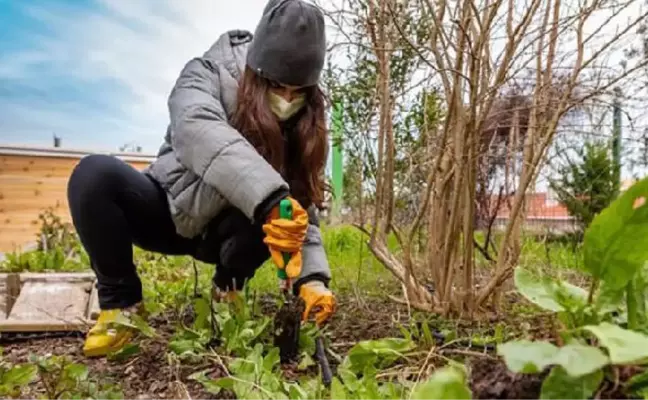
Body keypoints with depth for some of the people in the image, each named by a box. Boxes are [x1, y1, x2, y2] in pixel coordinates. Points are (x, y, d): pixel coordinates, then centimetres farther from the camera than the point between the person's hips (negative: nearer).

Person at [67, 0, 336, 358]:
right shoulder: (208, 75, -20)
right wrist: (270, 197, -59)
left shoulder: (302, 125, -10)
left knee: (276, 219, -31)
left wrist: (312, 277, -33)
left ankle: (227, 291, 1)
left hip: (222, 231, 2)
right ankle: (121, 302, -10)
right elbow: (197, 129, -44)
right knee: (94, 174, -30)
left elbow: (304, 209, -16)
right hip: (170, 211, -1)